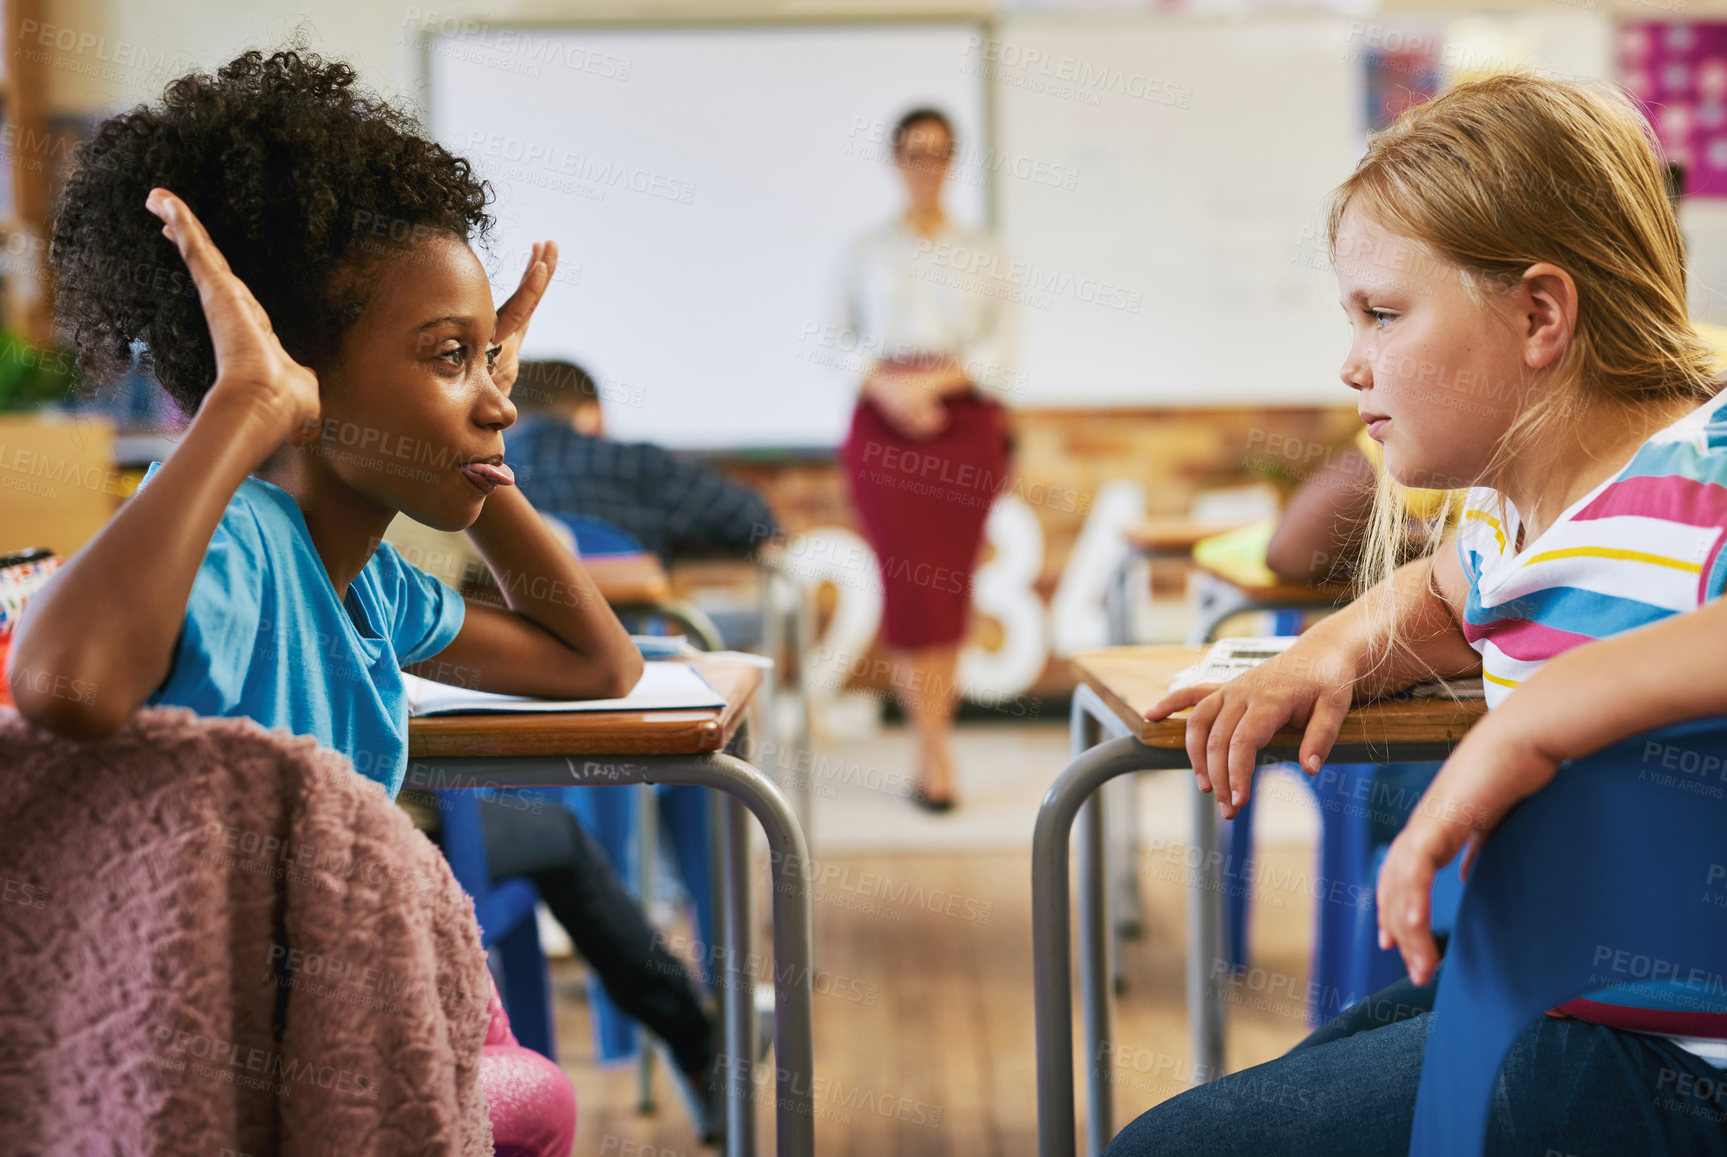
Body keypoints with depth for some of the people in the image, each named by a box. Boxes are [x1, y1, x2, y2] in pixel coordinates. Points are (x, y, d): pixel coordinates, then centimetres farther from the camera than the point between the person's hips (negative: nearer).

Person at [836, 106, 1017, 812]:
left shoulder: (983, 252, 10)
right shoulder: (867, 251, 10)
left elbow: (1002, 347, 3)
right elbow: (840, 340, 6)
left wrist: (934, 381, -11)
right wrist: (884, 386, -12)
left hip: (965, 420, 1)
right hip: (885, 423, -1)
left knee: (951, 581, 1)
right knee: (907, 576, -10)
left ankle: (930, 733, 13)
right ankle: (936, 749, -8)